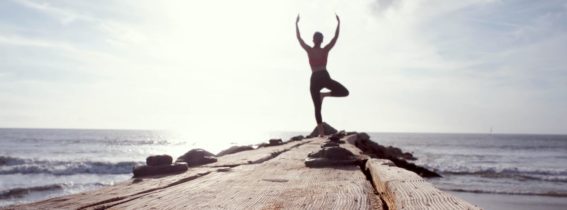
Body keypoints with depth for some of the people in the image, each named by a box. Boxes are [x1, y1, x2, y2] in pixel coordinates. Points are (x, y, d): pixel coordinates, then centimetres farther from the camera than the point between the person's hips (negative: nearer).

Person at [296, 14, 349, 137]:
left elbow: (299, 38, 10)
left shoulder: (309, 50, 3)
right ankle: (324, 94, -6)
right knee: (345, 92, 14)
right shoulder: (325, 50, 4)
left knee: (317, 108, 5)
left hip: (314, 79, 1)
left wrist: (296, 23, 17)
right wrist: (338, 23, 16)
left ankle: (321, 132, -3)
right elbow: (336, 37, 10)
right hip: (325, 77, -1)